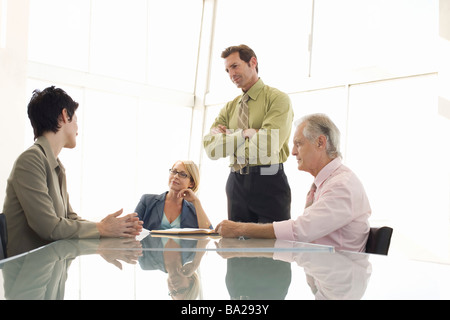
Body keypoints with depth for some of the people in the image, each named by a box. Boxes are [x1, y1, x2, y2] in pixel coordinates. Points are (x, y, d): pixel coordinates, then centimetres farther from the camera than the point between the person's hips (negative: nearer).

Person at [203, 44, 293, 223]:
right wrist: (246, 133, -10)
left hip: (269, 184, -5)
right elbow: (211, 148, 1)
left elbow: (268, 147, -17)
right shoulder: (229, 108, 15)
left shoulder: (278, 99, -2)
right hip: (236, 184, 5)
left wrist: (229, 136, -5)